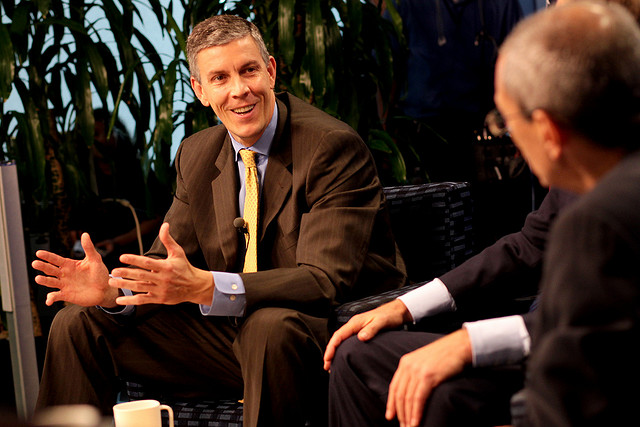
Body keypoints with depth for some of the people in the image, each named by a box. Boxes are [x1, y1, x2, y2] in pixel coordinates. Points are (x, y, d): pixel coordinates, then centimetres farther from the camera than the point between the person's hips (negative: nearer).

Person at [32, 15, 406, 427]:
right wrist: (111, 288, -17)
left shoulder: (333, 146, -17)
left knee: (270, 324, -40)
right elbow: (168, 264, 7)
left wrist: (204, 287, -38)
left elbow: (326, 281, -26)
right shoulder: (197, 155, 6)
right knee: (80, 323, 2)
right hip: (235, 335, 6)